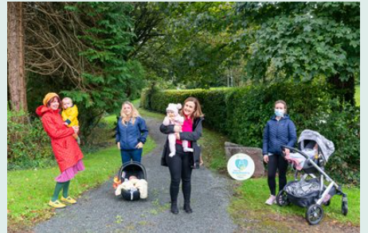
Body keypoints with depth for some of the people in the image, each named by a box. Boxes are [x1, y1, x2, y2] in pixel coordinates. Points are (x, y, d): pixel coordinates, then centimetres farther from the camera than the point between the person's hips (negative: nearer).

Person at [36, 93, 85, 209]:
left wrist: (74, 129, 0)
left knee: (70, 171, 12)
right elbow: (55, 133, -19)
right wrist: (71, 130, -12)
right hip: (61, 146, -9)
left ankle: (65, 196, 26)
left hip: (68, 144, 9)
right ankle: (53, 199, 5)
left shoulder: (57, 113, 15)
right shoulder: (46, 116, -12)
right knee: (66, 173, -8)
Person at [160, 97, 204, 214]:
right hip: (174, 151, -1)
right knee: (175, 179, 2)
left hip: (188, 153, 1)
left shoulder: (197, 120, 1)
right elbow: (162, 127, -5)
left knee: (186, 179, 14)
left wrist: (181, 135, -20)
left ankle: (187, 204, 30)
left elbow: (196, 135, -14)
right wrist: (173, 128, -24)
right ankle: (174, 204, 21)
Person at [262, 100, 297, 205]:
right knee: (270, 175, -3)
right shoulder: (270, 122, 5)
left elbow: (293, 138, -4)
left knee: (282, 175, 7)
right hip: (272, 153, 2)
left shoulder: (288, 122, -2)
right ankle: (273, 195, 18)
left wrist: (288, 148, -22)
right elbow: (265, 138, 7)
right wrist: (265, 152, 1)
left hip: (283, 153, -2)